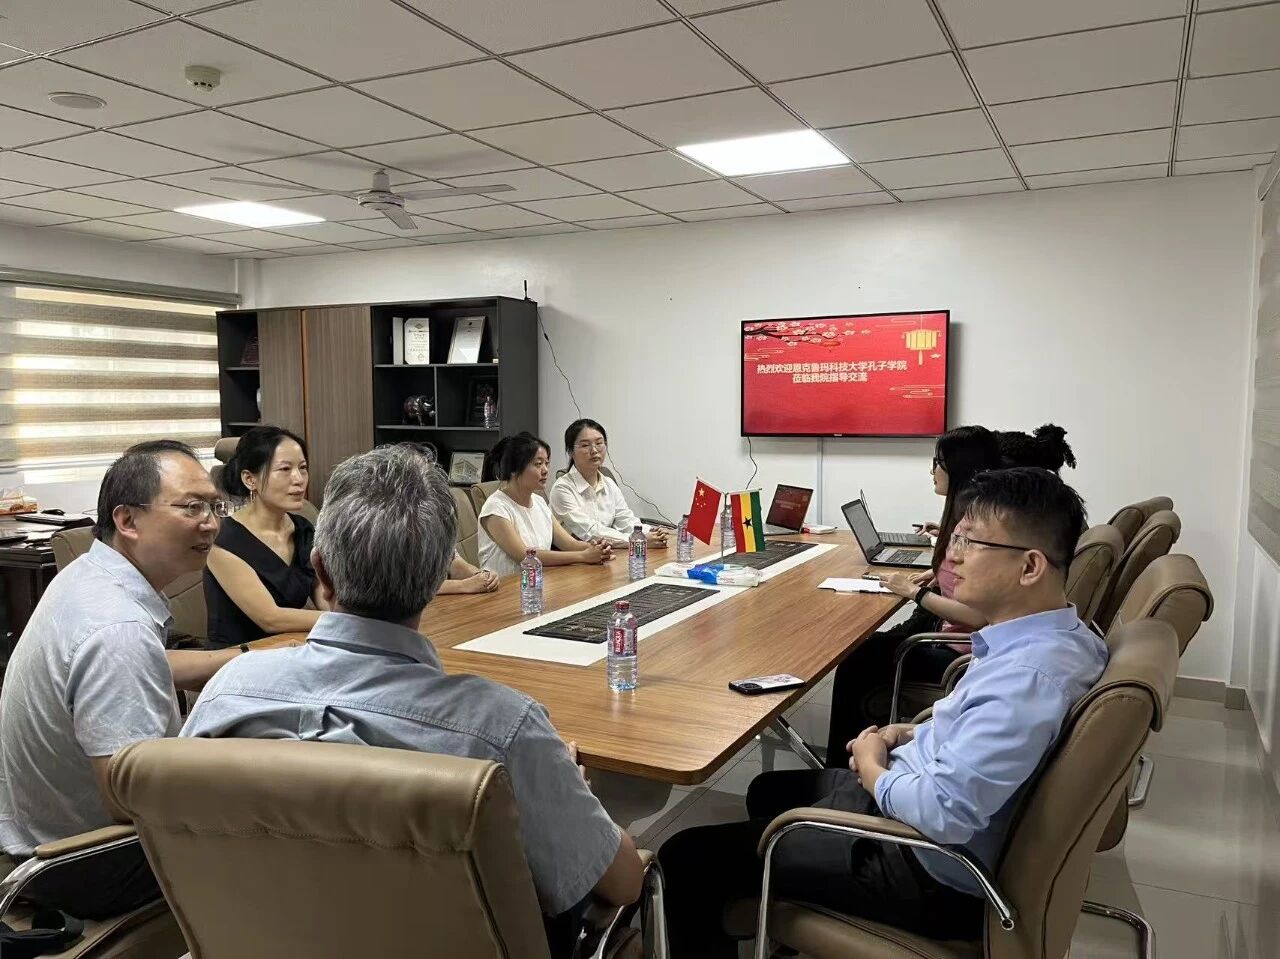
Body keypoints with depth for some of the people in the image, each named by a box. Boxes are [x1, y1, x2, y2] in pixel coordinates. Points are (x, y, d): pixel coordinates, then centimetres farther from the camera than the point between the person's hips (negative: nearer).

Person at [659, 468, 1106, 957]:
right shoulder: (1057, 634, -2)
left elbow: (944, 813, -35)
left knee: (686, 857, -8)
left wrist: (872, 767, -15)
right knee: (769, 790, 30)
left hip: (928, 871, -10)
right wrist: (912, 733, 3)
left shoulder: (1031, 675, -32)